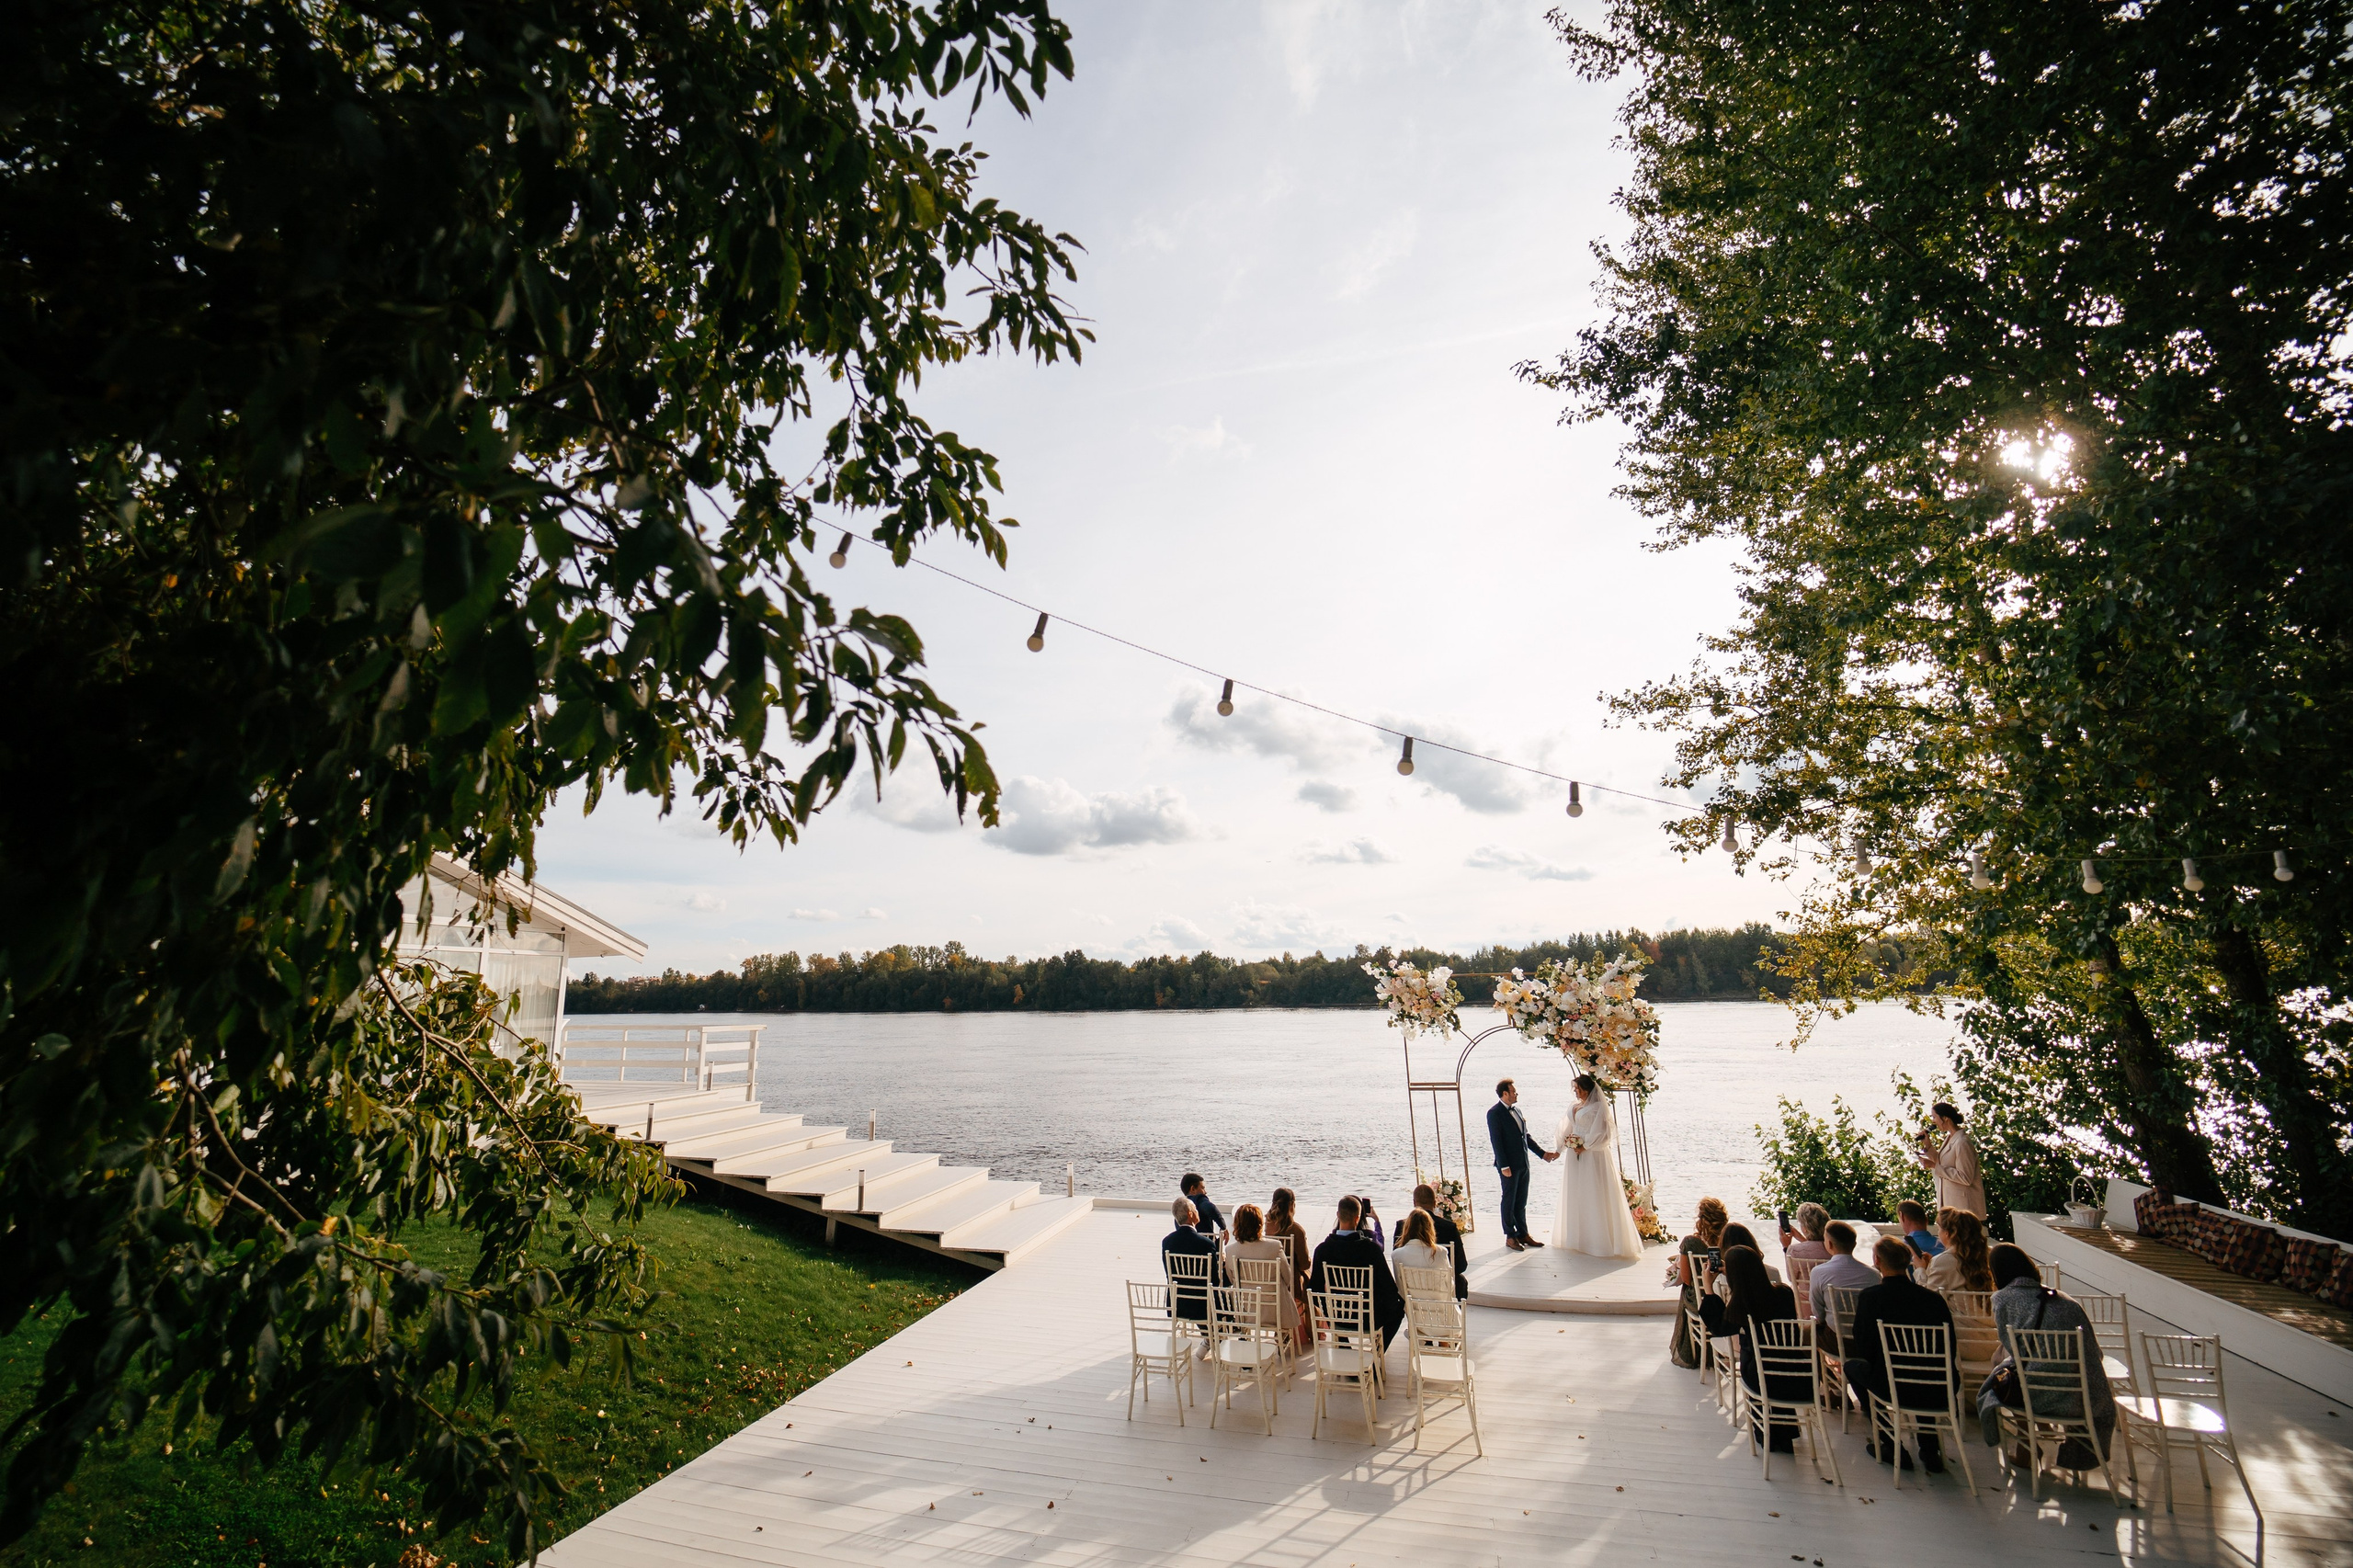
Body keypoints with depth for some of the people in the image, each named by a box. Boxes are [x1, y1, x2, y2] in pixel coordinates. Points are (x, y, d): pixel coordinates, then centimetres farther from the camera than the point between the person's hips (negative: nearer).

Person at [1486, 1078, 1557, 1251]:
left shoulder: (1516, 1110, 13)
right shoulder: (1494, 1113, -12)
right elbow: (1496, 1141, -15)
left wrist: (1542, 1154, 15)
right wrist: (1504, 1166, -18)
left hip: (1523, 1164, 7)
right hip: (1509, 1165, -7)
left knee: (1521, 1202, 15)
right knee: (1509, 1202, 4)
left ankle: (1523, 1234, 24)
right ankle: (1510, 1237, 13)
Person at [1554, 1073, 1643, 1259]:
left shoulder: (1598, 1107, -12)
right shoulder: (1575, 1106, 12)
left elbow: (1601, 1134, -16)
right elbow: (1567, 1129, 17)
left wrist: (1584, 1147, -15)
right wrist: (1565, 1143, 3)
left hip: (1593, 1157, -8)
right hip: (1575, 1156, 8)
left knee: (1595, 1197, -4)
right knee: (1575, 1196, 13)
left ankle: (1599, 1239, 3)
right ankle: (1577, 1236, 23)